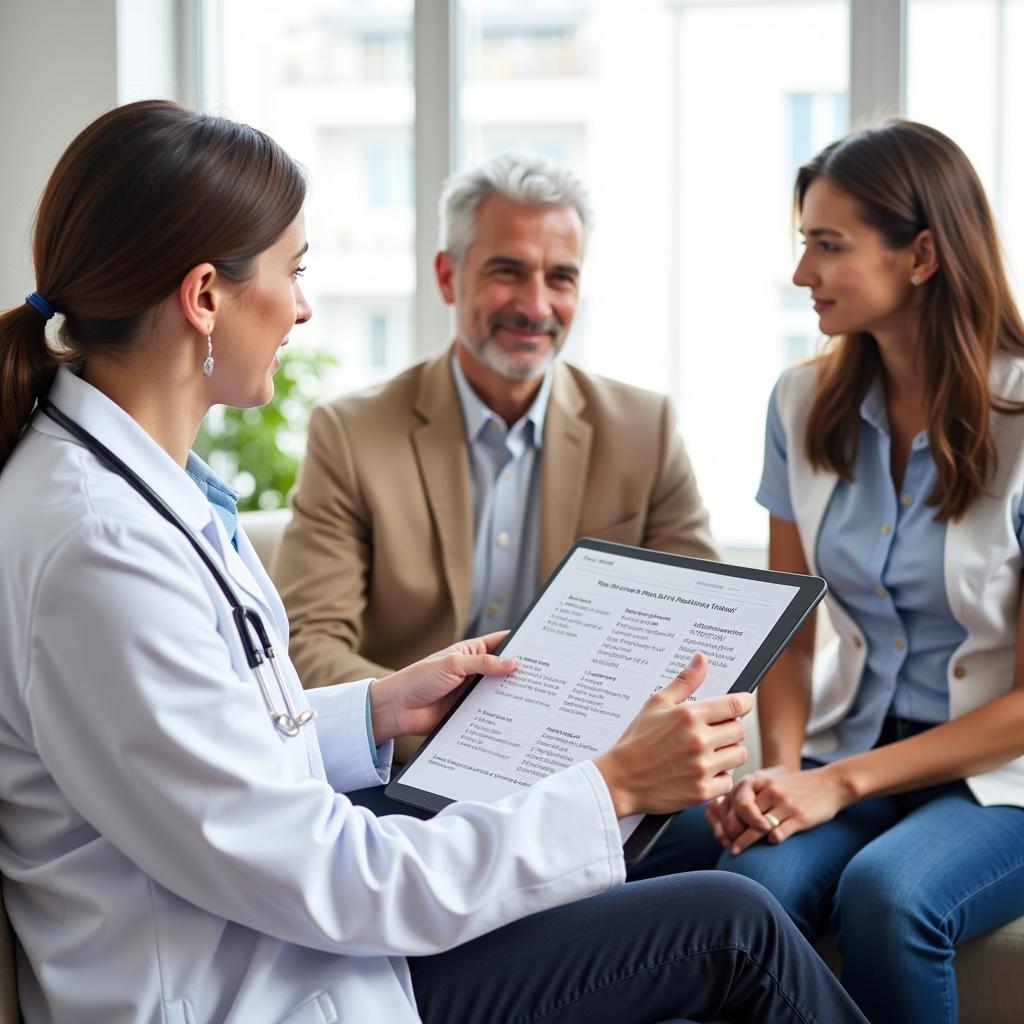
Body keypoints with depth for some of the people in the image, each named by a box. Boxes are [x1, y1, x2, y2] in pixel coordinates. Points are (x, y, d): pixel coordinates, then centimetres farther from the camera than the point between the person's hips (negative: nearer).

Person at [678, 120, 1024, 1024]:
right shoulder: (806, 405, 4)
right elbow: (790, 631, 9)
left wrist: (844, 782, -16)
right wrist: (781, 765, -10)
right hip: (850, 747, 3)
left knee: (886, 894, -34)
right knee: (756, 885, -29)